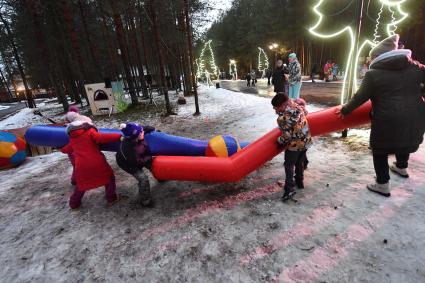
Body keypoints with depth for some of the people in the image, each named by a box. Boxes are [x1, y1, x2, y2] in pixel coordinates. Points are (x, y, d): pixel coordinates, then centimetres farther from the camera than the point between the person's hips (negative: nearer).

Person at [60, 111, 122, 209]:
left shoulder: (72, 137, 14)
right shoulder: (90, 132, -3)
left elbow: (66, 149, 29)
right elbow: (102, 138, -22)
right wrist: (119, 136, -23)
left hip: (81, 165, 5)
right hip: (97, 163, -5)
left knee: (81, 183, 27)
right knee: (109, 176, 17)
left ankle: (74, 203, 38)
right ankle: (111, 197, 21)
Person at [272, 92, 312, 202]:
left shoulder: (283, 118, -27)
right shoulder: (297, 106, -5)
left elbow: (287, 136, -23)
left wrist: (279, 142, -5)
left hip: (294, 145, -7)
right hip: (305, 141, 8)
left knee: (289, 166, 6)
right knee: (300, 163, 24)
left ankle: (289, 189, 2)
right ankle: (300, 182, 40)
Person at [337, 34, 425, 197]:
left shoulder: (373, 74, -7)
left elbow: (360, 97, -6)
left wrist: (345, 110, 5)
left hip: (388, 120, -6)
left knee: (380, 151, 10)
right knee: (405, 140, 31)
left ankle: (383, 185, 14)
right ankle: (401, 167, 54)